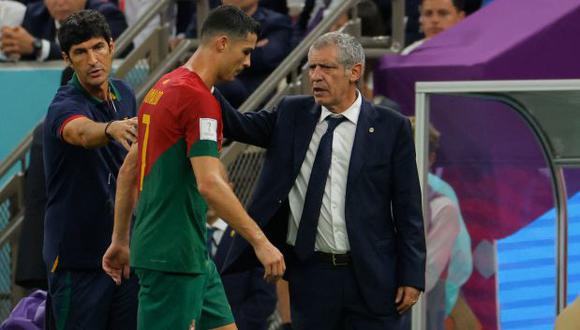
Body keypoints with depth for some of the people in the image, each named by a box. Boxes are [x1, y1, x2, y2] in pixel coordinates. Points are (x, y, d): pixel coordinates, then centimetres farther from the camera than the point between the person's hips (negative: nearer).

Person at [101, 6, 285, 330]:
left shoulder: (165, 87, 13)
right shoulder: (198, 99, -17)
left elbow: (130, 168, 18)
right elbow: (209, 184, -25)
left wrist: (121, 239, 22)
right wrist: (260, 241, -24)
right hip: (173, 255, -10)